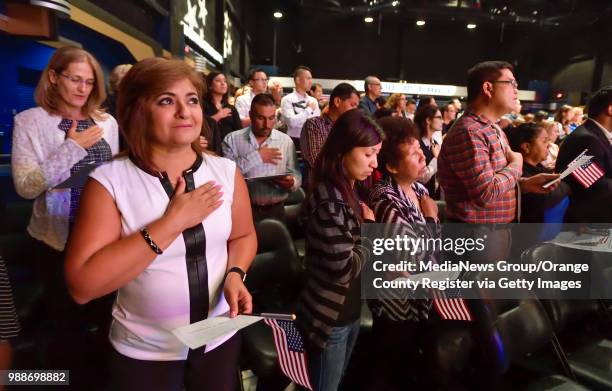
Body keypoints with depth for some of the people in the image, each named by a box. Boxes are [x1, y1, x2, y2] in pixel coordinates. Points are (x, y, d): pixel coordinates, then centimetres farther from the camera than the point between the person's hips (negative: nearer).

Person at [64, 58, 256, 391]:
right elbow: (82, 286, -22)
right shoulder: (109, 180, -16)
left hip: (220, 337, 3)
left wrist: (235, 275, -15)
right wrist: (173, 222, -26)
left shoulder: (226, 171, -7)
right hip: (143, 351, -2)